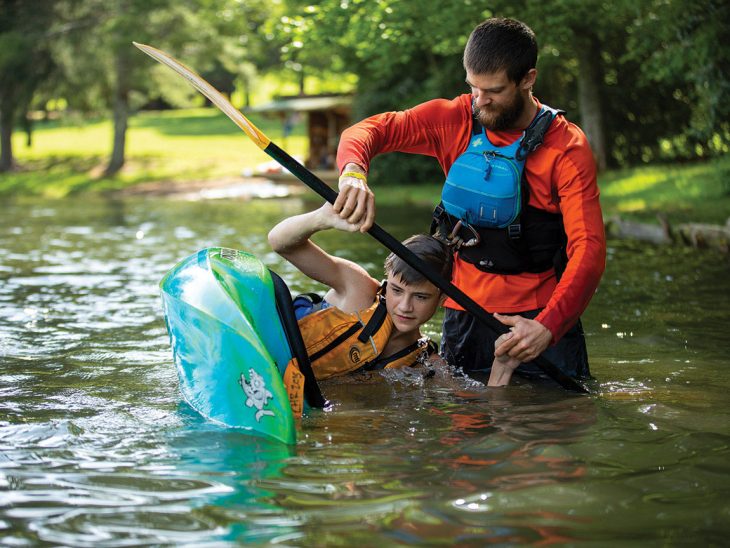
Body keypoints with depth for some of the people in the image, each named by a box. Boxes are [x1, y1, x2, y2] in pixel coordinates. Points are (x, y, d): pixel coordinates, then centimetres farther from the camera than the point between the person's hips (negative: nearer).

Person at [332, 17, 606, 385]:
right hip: (465, 310, 3)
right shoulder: (455, 120, 0)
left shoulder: (567, 148, -11)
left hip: (543, 316, -3)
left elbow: (588, 250, -19)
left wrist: (547, 327, -34)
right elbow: (366, 131, 0)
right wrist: (353, 172, -26)